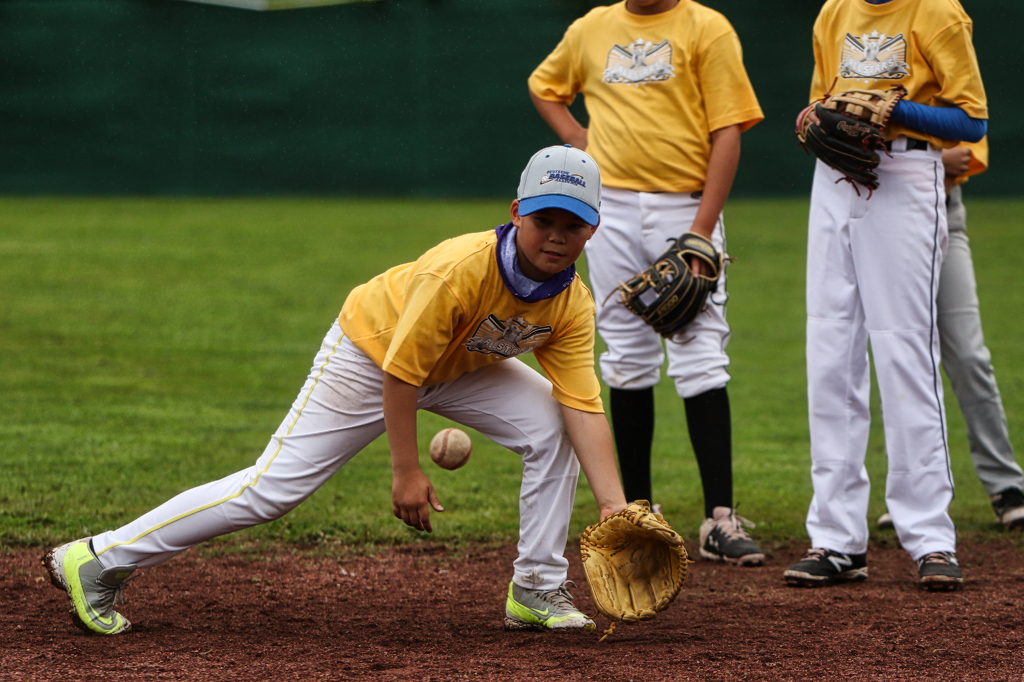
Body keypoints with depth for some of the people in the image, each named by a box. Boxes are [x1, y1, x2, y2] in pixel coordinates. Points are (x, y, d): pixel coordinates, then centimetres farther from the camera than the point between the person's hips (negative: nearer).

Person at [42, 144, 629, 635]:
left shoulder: (573, 304, -20)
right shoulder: (458, 271, -37)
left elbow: (586, 409, -22)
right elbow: (399, 373, -29)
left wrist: (614, 504, -32)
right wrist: (407, 471, -26)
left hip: (461, 366, 6)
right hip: (371, 352, -6)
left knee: (551, 425, -13)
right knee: (274, 487, -11)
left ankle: (537, 590, 1)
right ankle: (97, 563, -5)